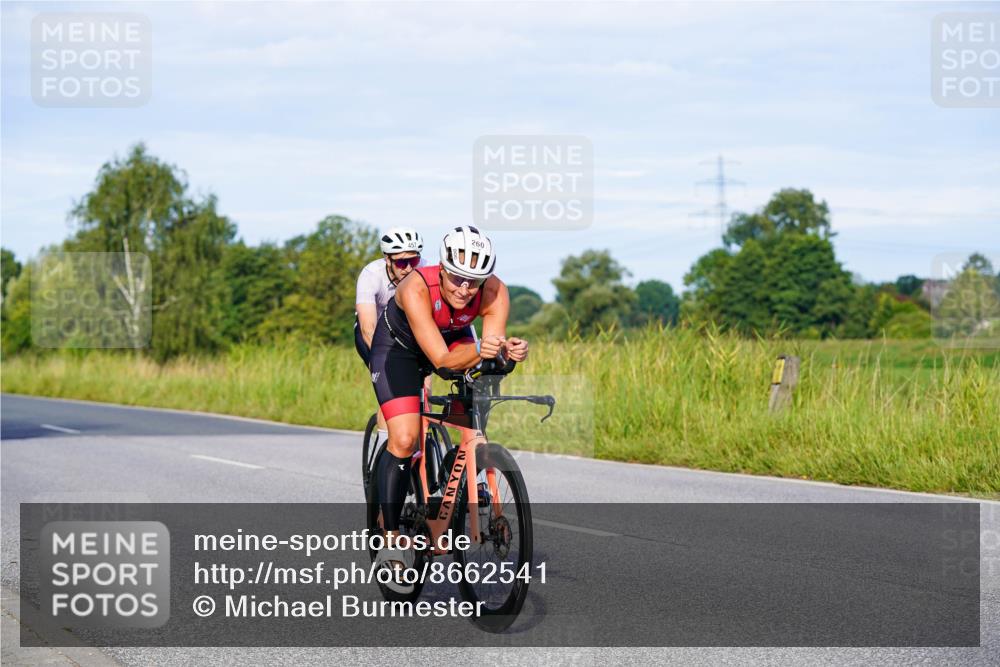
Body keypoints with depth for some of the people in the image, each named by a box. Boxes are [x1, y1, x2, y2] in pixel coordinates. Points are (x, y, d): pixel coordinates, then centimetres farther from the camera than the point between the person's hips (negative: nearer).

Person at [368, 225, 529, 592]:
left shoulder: (494, 292, -30)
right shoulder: (416, 288, -40)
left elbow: (492, 344, -34)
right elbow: (441, 358, -43)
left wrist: (509, 350, -56)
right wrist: (479, 350, -61)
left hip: (454, 339, 4)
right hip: (399, 346, -4)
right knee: (404, 440, -17)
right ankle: (391, 537, -5)